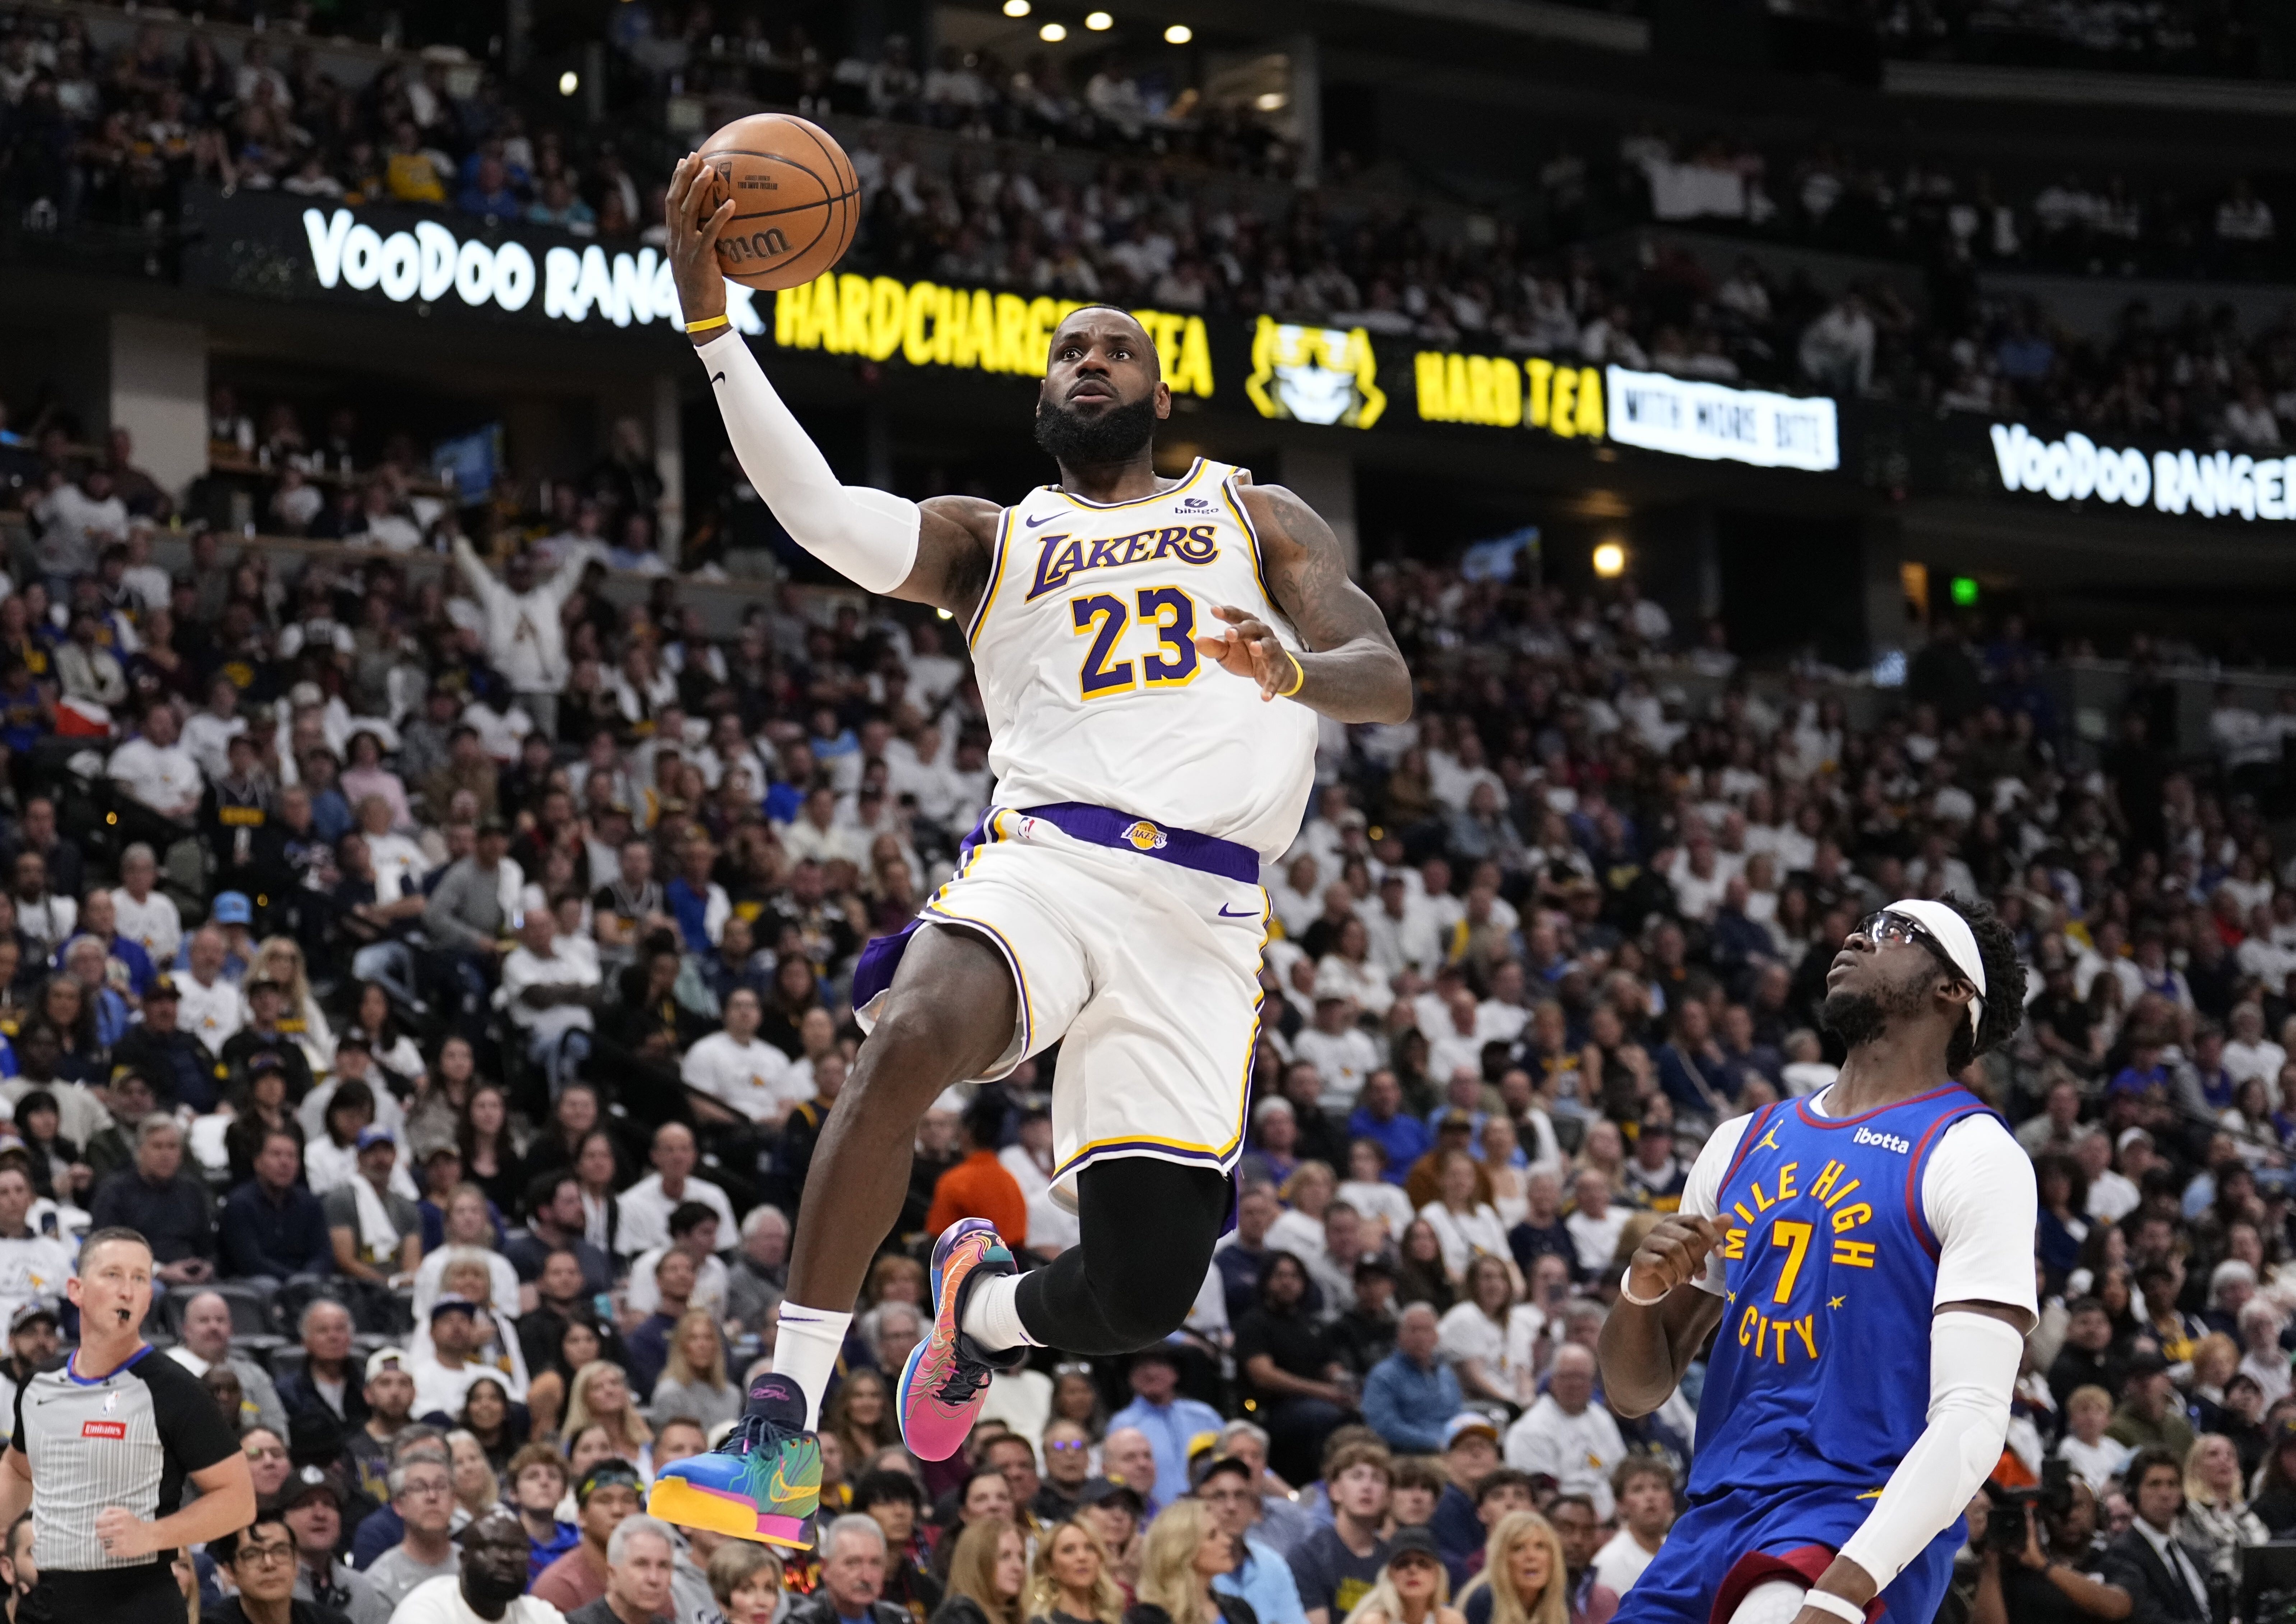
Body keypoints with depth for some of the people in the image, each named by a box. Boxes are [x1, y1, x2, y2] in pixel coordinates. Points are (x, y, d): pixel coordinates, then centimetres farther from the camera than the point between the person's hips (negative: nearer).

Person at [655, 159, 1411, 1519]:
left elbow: (1390, 682, 8)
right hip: (1048, 860, -1)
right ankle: (783, 1415, -34)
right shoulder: (990, 539, 21)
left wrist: (1297, 673, -17)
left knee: (1141, 1299, -5)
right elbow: (820, 512, 2)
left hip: (1206, 912, 1)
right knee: (910, 1039, -37)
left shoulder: (1257, 520, 22)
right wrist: (710, 319, -10)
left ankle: (989, 1302, 33)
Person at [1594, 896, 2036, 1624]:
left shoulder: (1970, 1155, -3)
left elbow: (1970, 1421, -14)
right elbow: (1634, 1389, 21)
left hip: (1861, 1526, -7)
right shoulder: (1744, 1142, 18)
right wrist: (1643, 1289, -3)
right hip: (1716, 1516, 7)